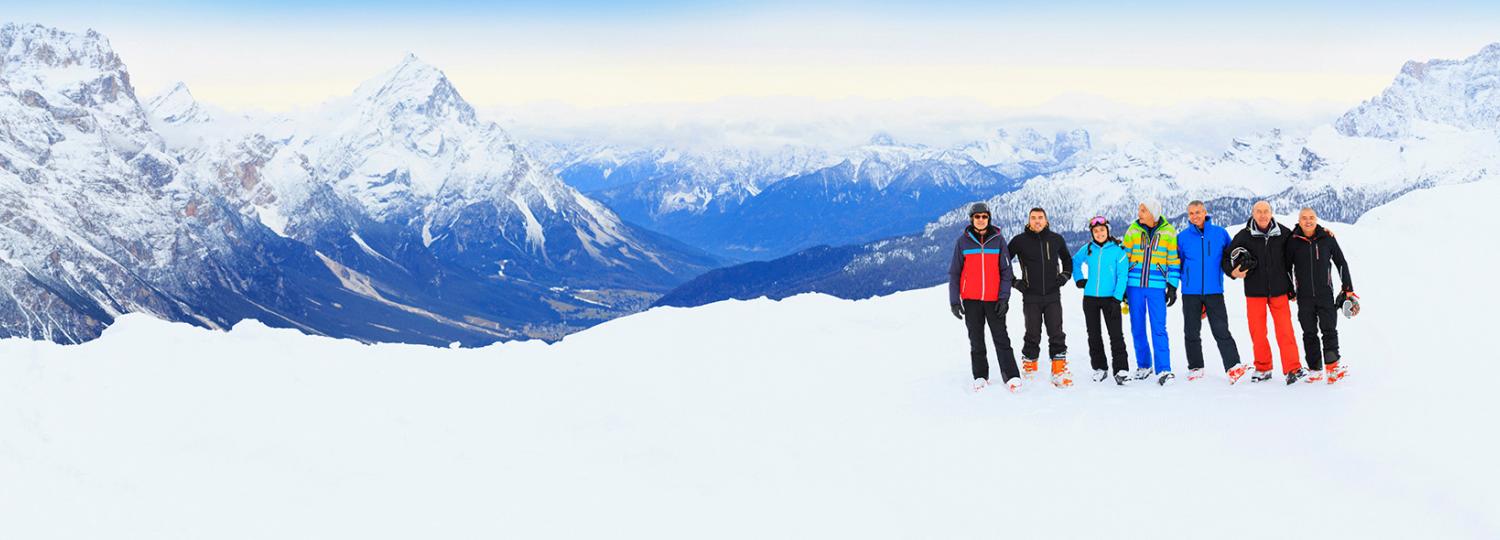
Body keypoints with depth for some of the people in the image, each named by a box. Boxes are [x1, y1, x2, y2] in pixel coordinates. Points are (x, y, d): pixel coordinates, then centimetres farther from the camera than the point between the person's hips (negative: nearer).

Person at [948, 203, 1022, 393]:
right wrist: (954, 300, -1)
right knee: (976, 340, 6)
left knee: (1001, 338, -3)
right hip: (971, 299, 1)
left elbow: (1006, 271, 3)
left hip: (994, 299, -1)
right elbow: (954, 272, 5)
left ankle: (1011, 376, -4)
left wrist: (1004, 297, -6)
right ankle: (980, 376, 13)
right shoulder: (963, 241, 2)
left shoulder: (998, 240, 2)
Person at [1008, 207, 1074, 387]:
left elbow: (1067, 259, 23)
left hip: (1053, 295, 1)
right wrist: (1014, 282, 0)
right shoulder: (1020, 241, -2)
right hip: (1031, 296, -1)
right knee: (1033, 335, 4)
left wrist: (1065, 275, 9)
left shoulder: (1056, 239, 5)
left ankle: (1060, 370, 3)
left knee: (1057, 334, -2)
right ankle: (1029, 366, 19)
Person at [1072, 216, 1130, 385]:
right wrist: (1079, 279, 10)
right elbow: (1075, 261, 23)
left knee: (1116, 335, -7)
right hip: (1090, 298, 4)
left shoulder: (1118, 250, -6)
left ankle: (1121, 369, -7)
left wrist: (1117, 298, -14)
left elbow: (1122, 276, -8)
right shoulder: (1087, 249, 4)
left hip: (1110, 298, -4)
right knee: (1094, 335, 9)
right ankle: (1099, 368, 19)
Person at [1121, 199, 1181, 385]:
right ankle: (1143, 365, 21)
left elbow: (1174, 260, 5)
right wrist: (1122, 286, 7)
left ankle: (1163, 370, -7)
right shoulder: (1133, 230, 4)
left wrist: (1172, 286, 0)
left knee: (1159, 329, -8)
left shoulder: (1168, 232, 0)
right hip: (1134, 285, 2)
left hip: (1156, 286, -2)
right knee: (1137, 328, 8)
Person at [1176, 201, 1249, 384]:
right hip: (1190, 292, 1)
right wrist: (1186, 279, 4)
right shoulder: (1183, 237, 4)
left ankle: (1233, 367, -8)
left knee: (1222, 331, -7)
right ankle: (1195, 368, 18)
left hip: (1214, 291, -1)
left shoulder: (1220, 233, 3)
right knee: (1192, 332, 7)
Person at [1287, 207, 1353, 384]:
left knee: (1329, 330, -7)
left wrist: (1348, 289, 7)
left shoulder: (1327, 238, 1)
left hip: (1325, 294, -1)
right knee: (1309, 333, 5)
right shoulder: (1293, 242, 0)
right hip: (1304, 296, 1)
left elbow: (1341, 263, 8)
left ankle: (1332, 365, 2)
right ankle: (1314, 369, 11)